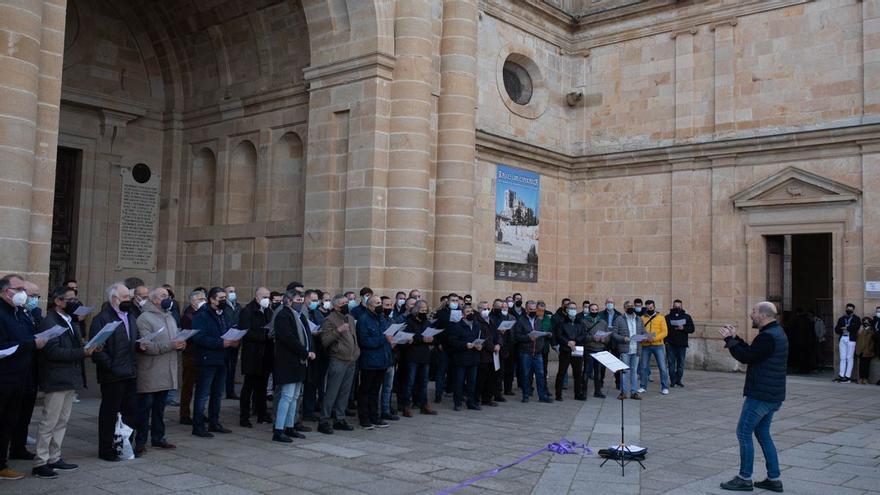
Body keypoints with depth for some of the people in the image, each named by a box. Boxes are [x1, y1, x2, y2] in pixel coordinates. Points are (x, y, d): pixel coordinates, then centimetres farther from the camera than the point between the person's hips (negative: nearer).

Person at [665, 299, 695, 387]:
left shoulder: (687, 317, 8)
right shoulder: (668, 317, 5)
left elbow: (692, 329, 5)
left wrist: (683, 328, -13)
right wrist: (666, 341, -7)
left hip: (682, 344, 1)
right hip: (670, 344, -1)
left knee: (681, 363, 3)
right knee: (671, 363, -1)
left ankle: (678, 380, 13)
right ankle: (672, 381, 4)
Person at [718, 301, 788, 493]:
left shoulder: (768, 336, -21)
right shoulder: (776, 332, 13)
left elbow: (745, 356, -20)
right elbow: (751, 351, 16)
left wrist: (729, 339, -9)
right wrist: (735, 338, 10)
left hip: (760, 396, -10)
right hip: (771, 395, 10)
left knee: (744, 433, -2)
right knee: (762, 434, 16)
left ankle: (744, 479, 4)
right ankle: (774, 479, 19)